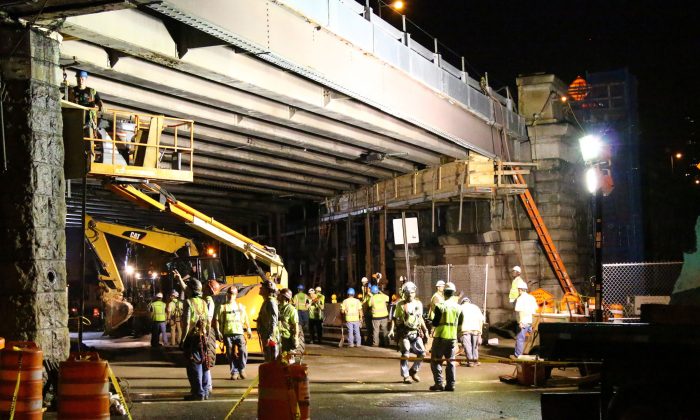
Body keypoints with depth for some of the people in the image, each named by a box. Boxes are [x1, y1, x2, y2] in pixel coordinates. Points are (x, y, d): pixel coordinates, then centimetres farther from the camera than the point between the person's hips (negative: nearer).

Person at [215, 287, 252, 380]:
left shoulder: (240, 306, 16)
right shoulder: (222, 307, 10)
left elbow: (245, 319, 17)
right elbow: (217, 320, 5)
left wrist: (248, 330, 11)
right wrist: (218, 332, -5)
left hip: (239, 332, 0)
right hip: (227, 333, 0)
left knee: (243, 350, -15)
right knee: (230, 354, 1)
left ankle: (241, 369, 2)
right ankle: (234, 372, 11)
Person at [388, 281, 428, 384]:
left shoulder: (418, 304, 11)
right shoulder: (400, 304, -2)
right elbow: (394, 318, 0)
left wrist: (425, 329, 15)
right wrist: (392, 329, -12)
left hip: (416, 332, 4)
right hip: (404, 333, -4)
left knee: (422, 353, -1)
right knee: (405, 354, -6)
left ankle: (413, 371, 19)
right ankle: (405, 376, 6)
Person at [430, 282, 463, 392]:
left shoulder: (440, 306, -14)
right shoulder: (458, 307, 1)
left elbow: (435, 323, -12)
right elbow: (460, 323, 9)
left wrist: (434, 320, 8)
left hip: (441, 337, -4)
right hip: (453, 337, 5)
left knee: (436, 361, 5)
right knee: (450, 361, 13)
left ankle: (439, 383, -1)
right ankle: (450, 384, 11)